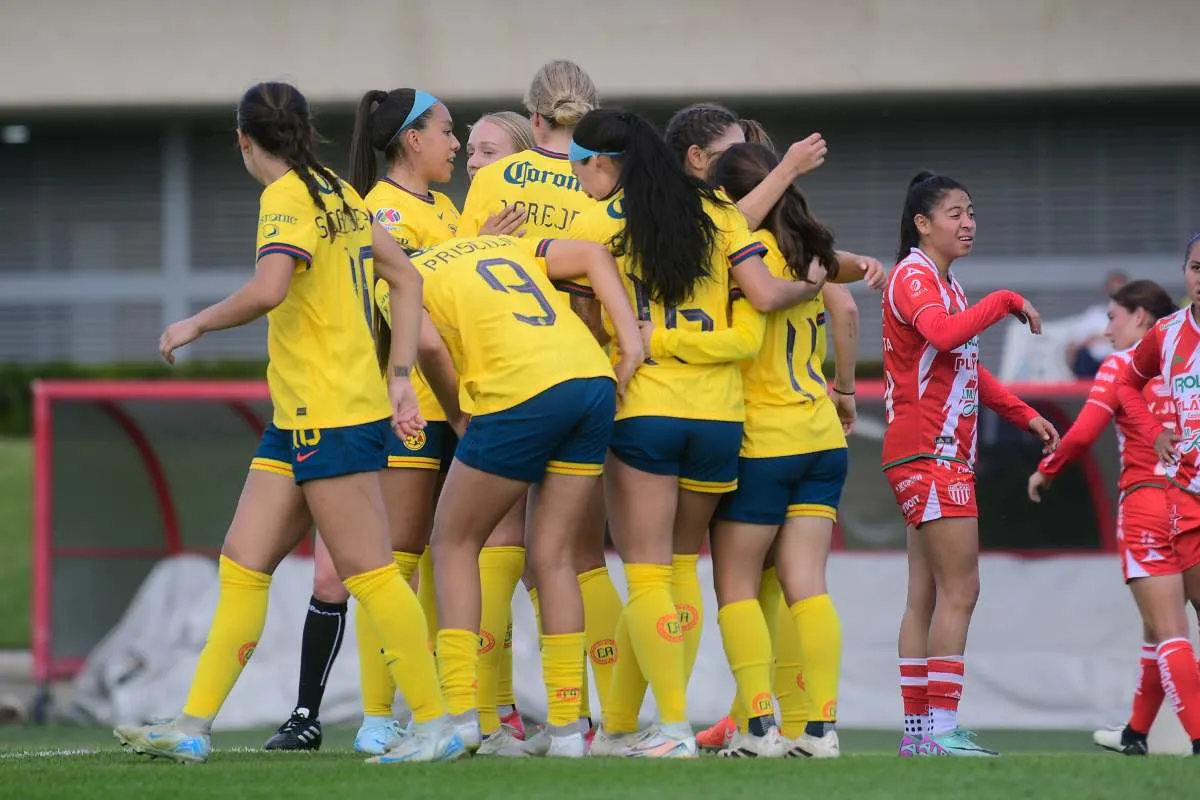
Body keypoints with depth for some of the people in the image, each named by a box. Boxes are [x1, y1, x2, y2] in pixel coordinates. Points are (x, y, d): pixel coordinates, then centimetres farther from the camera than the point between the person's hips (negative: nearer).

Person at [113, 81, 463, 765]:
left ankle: (437, 726, -3)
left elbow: (268, 289, -29)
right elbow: (407, 278, 18)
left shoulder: (287, 197, -12)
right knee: (242, 566, 7)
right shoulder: (339, 194, 15)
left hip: (331, 419, -10)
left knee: (367, 572, -7)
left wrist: (196, 325, -13)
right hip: (298, 421, 10)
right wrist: (400, 375, 17)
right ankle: (193, 727, 7)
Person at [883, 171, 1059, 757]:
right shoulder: (913, 276, -10)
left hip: (945, 454, 10)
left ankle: (918, 730, 8)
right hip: (929, 452, -10)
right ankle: (942, 729, -16)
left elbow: (967, 367, 29)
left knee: (926, 595, 8)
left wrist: (1025, 415, 24)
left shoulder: (945, 283, 21)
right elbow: (943, 333, -31)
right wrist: (1006, 302, -23)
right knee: (959, 591, -13)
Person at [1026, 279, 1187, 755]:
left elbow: (1083, 433, -10)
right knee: (1158, 626, 17)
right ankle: (1136, 733, 29)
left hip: (1146, 502, -5)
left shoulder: (1121, 365, -2)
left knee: (1169, 631, -8)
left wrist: (1046, 471, 5)